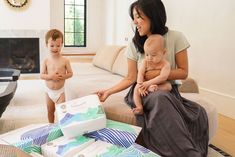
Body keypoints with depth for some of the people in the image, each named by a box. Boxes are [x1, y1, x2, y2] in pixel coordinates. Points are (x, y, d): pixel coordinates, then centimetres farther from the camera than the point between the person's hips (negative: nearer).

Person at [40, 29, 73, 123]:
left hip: (60, 91, -2)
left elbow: (70, 73, -3)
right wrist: (51, 76, -23)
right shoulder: (46, 61, -8)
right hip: (49, 91, 2)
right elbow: (41, 75, -5)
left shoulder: (65, 61, -11)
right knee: (50, 111, 19)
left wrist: (63, 76, -23)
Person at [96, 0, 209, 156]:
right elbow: (130, 78, 0)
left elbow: (183, 72, -2)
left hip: (169, 90, 0)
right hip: (142, 91, 0)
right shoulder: (134, 44, 0)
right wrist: (108, 91, -9)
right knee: (161, 98, -37)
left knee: (199, 113, -31)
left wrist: (157, 73, -14)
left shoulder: (176, 38, -4)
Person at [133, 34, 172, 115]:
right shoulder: (145, 62, -5)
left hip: (159, 84, -1)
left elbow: (163, 77, -28)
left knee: (168, 86, -28)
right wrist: (140, 86, -31)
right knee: (136, 89, -24)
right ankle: (139, 107, -29)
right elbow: (140, 74, -14)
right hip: (145, 84, 2)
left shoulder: (165, 64, -14)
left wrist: (148, 83, -35)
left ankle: (154, 89, -46)